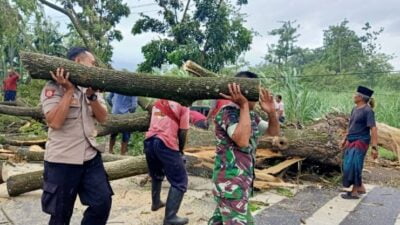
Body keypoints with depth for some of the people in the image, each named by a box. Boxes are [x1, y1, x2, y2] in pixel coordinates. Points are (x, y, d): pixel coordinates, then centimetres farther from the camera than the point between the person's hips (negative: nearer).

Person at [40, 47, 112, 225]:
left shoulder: (92, 87, 9)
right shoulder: (54, 88, -11)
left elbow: (102, 118, 0)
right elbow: (55, 122, -22)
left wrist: (91, 95, -16)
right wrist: (69, 90, -21)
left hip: (91, 157, 6)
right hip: (62, 160, -6)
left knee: (102, 203, 8)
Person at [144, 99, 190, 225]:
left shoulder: (158, 102, 19)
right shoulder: (183, 106, 1)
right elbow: (183, 132, -5)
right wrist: (180, 149, 13)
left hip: (149, 141, 7)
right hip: (166, 144, -7)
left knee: (156, 176, 30)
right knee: (180, 181, 3)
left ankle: (156, 203, 47)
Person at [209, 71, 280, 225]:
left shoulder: (251, 115, 11)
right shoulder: (228, 112, -17)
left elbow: (274, 132, 14)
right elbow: (242, 140, -30)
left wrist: (271, 112, -6)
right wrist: (244, 105, -27)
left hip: (242, 182, 9)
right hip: (231, 184, -9)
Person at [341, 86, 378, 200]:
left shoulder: (367, 111, -15)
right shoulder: (355, 109, 8)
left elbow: (373, 129, -20)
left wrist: (374, 147, -24)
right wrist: (346, 139, 26)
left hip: (360, 142, -8)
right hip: (351, 142, 8)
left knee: (353, 165, -8)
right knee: (349, 165, 14)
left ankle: (354, 192, 4)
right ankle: (361, 188, 30)